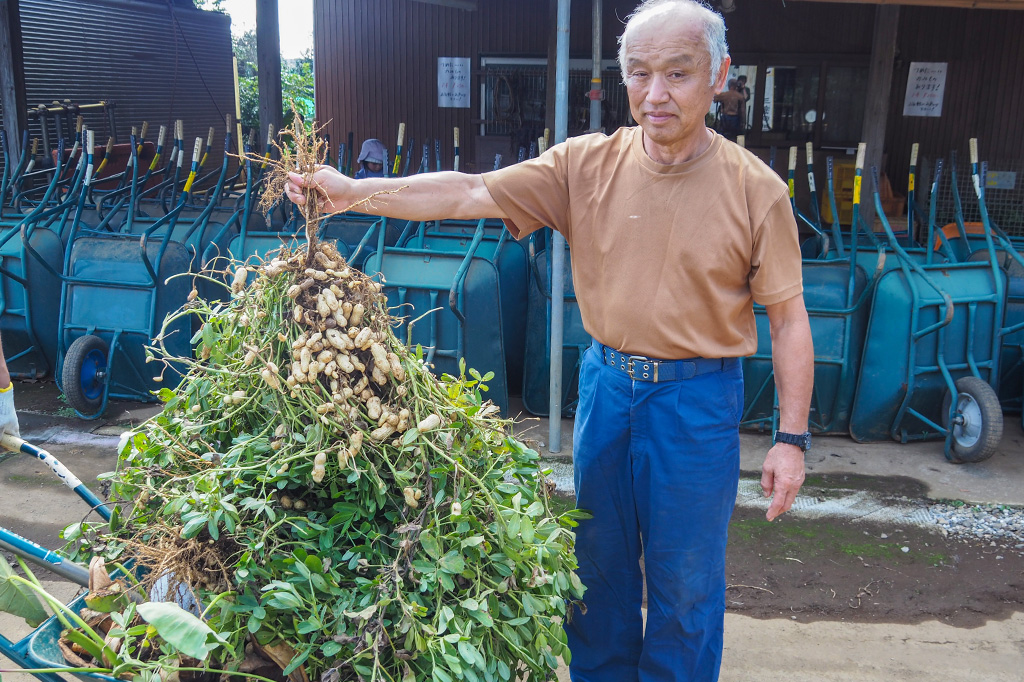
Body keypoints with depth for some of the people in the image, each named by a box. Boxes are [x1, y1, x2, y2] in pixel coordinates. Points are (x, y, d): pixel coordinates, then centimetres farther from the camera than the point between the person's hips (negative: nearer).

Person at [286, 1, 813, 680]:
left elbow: (789, 318, -6)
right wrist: (355, 192, -24)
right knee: (599, 560, 19)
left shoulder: (756, 189, -10)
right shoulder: (587, 164, -5)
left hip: (699, 397, -3)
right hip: (605, 381, 3)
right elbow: (470, 192, -12)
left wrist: (791, 438, -7)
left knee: (686, 579, 11)